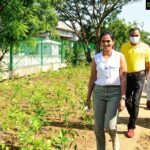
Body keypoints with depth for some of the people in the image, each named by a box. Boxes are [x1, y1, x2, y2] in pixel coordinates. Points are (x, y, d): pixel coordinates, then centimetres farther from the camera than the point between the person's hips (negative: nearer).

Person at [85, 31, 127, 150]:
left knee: (110, 126, -12)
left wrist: (123, 98, -13)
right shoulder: (96, 58, 5)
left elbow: (123, 78, -5)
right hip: (99, 93, 3)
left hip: (115, 93, -3)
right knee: (98, 128, 4)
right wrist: (88, 98, 10)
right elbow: (92, 79, 9)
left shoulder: (120, 57, -2)